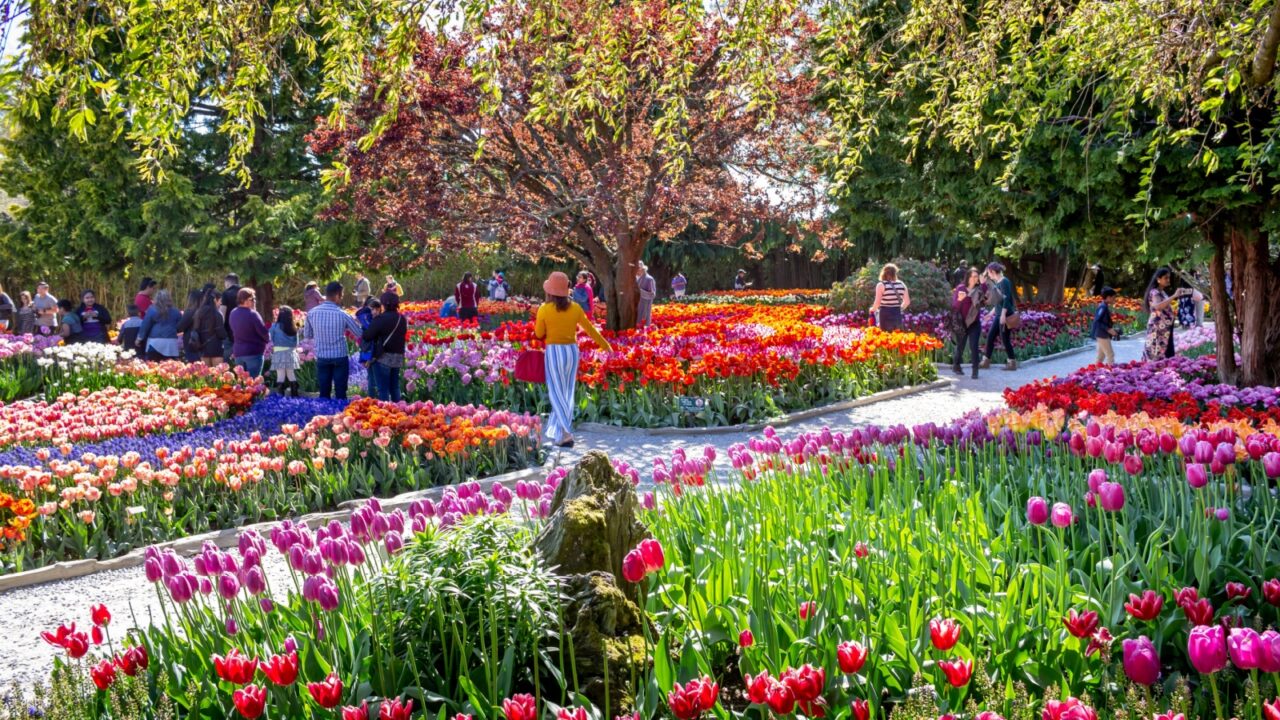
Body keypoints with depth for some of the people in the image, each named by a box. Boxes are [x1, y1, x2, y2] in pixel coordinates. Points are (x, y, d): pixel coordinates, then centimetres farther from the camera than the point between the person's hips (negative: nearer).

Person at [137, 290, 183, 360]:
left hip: (155, 343, -2)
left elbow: (145, 326, 2)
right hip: (171, 343, 2)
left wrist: (140, 338, 12)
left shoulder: (152, 310, 0)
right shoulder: (176, 311, 8)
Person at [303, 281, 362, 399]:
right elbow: (359, 333, -2)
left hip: (321, 358, 3)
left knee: (324, 394, 9)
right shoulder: (342, 314, -13)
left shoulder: (312, 313, -4)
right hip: (340, 358, -3)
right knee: (340, 394, 3)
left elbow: (307, 334, 10)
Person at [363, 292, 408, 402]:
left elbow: (366, 336, -14)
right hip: (398, 358, 6)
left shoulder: (381, 318, -16)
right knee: (395, 388, 17)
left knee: (383, 389, 1)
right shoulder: (403, 319, 4)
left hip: (383, 358, -6)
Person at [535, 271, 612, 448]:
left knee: (557, 393, -1)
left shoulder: (545, 309, -9)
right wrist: (606, 346, 21)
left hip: (554, 351, -4)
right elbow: (590, 329, 10)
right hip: (572, 350, 4)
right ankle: (557, 431, 19)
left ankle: (566, 433, -14)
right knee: (567, 392, 13)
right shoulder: (575, 308, 1)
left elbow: (539, 334, 1)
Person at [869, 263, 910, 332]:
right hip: (898, 315, 5)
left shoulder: (881, 285, -7)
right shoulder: (902, 285, 6)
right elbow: (907, 301, 10)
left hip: (885, 315, -5)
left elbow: (877, 302, -11)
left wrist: (873, 309, 9)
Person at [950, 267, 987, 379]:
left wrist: (983, 284, -26)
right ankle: (956, 366, 32)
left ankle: (975, 371, -7)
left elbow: (985, 300, -20)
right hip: (961, 322, 0)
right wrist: (959, 299, -28)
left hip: (974, 322, 0)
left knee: (973, 346, -10)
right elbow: (954, 305, -6)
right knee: (960, 345, 12)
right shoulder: (960, 288, -3)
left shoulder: (979, 289, -2)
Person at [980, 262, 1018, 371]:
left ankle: (1012, 363, 6)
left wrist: (1003, 314, -24)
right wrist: (993, 312, 27)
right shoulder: (998, 282, 13)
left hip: (1005, 315, -9)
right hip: (999, 315, 9)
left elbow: (1007, 299, -20)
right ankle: (986, 361, 17)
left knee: (1005, 339, -3)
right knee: (990, 337, 10)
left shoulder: (1004, 282, -13)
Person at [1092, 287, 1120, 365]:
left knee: (1101, 355, 12)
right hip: (1102, 335, -10)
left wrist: (1111, 329, 9)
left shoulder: (1105, 306, 12)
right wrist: (1108, 329, -22)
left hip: (1103, 335, 10)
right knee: (1110, 354, -8)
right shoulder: (1103, 307, -17)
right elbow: (1097, 321, -23)